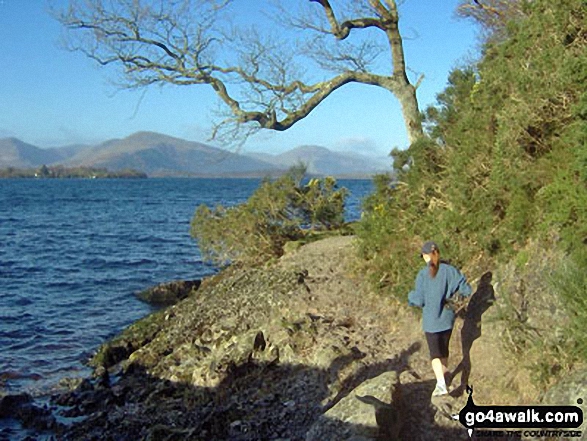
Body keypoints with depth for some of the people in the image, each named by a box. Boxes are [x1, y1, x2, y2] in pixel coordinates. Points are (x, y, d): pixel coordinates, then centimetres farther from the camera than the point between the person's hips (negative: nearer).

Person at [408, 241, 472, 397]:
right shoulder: (450, 270, -8)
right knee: (444, 348, 23)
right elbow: (466, 290, -8)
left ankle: (441, 384, -8)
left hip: (431, 320, -3)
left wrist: (411, 296, 9)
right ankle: (444, 376, 40)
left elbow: (420, 301, -12)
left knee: (435, 353, 5)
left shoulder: (422, 275, -15)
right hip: (447, 318, 3)